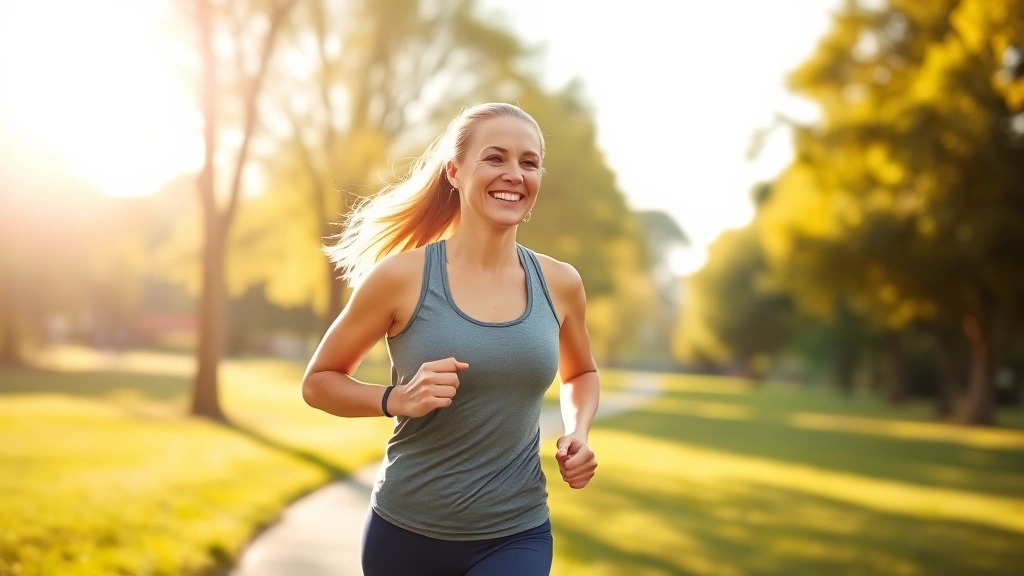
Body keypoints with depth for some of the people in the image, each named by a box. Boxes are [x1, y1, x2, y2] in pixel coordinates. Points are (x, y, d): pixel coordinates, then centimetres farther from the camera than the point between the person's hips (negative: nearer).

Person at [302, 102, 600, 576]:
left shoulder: (560, 284, -1)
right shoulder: (402, 275, -10)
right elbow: (318, 381, -1)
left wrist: (578, 433, 0)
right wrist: (398, 400, -19)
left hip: (516, 536, 1)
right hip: (407, 532, -1)